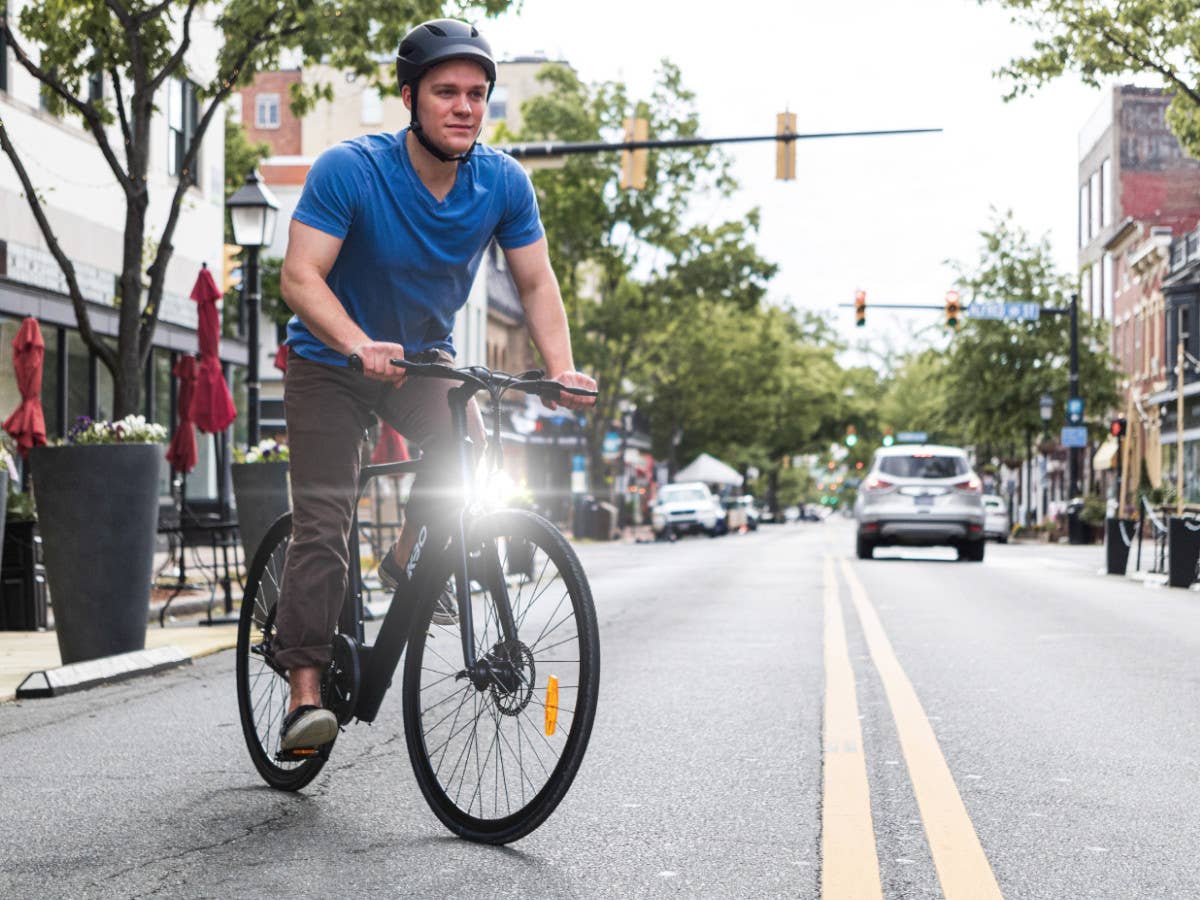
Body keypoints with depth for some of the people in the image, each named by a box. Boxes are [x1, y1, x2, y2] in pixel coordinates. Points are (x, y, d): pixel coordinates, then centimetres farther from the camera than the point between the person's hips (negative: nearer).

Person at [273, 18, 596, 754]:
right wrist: (360, 345, -46)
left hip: (424, 357, 3)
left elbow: (536, 283, -7)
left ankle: (410, 562, 5)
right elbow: (300, 276, -29)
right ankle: (305, 693, -8)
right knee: (323, 524, -12)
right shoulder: (350, 170, -24)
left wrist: (563, 368, -23)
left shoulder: (504, 182, -13)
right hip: (332, 362, -3)